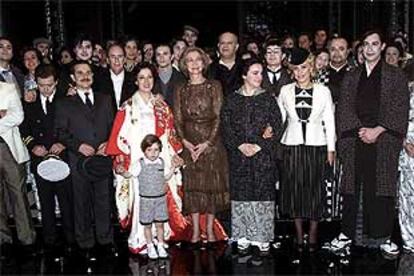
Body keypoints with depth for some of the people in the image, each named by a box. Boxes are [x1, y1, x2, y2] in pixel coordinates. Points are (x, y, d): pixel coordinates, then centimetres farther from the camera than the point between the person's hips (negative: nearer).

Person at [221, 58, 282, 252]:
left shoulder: (268, 99, 4)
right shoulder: (232, 100, 6)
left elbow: (277, 127, 0)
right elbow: (225, 126, 2)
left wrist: (259, 146, -9)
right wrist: (240, 145, -10)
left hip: (263, 154, -1)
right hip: (239, 155, 1)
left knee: (263, 193, -1)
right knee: (241, 194, 3)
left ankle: (262, 236, 9)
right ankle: (243, 236, 13)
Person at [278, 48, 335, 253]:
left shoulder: (323, 91, 2)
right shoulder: (285, 91, 5)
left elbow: (329, 121, 4)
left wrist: (331, 149, 2)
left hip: (316, 145, -1)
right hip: (292, 145, 1)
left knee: (314, 189, 3)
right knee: (294, 189, 5)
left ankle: (313, 235, 18)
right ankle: (299, 235, 18)